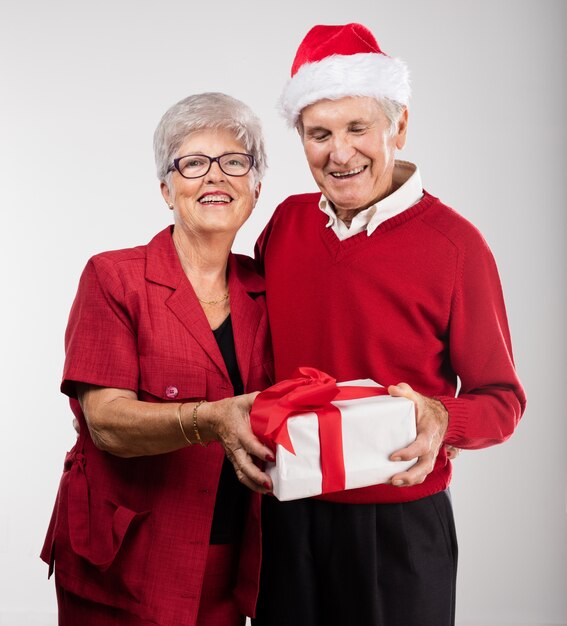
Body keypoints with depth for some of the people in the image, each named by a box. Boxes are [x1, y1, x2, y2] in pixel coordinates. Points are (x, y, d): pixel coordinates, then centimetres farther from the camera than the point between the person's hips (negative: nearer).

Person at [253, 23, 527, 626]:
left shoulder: (453, 243, -12)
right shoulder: (287, 221, 1)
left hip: (398, 524, -3)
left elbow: (501, 396, -6)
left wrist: (441, 420, -25)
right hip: (286, 514, 4)